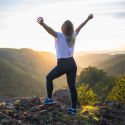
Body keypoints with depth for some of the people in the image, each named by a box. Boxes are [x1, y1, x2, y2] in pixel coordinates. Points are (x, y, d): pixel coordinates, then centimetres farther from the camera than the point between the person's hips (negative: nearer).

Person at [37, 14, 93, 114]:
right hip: (72, 64, 6)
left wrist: (42, 24, -52)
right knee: (72, 86, 9)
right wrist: (88, 19, 35)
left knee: (49, 78, 18)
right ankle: (73, 108, 14)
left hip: (62, 65, -5)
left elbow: (50, 30, -34)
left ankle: (49, 98, 19)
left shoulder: (60, 36, -13)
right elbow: (80, 27, 20)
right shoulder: (73, 36, 4)